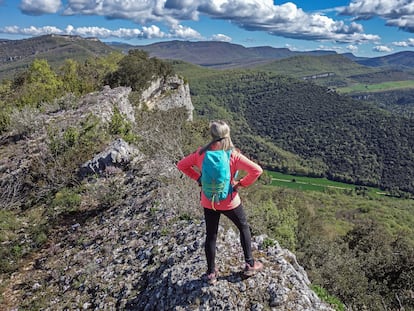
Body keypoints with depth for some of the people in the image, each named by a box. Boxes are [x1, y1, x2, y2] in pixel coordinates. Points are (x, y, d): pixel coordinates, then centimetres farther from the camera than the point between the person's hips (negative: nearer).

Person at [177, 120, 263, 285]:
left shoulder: (201, 153, -12)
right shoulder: (233, 155, -21)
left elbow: (181, 165, -1)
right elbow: (257, 170, -25)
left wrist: (198, 177, 2)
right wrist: (241, 183, -11)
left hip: (208, 202, 3)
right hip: (229, 202, -2)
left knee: (211, 236, 19)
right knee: (244, 228, 23)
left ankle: (211, 273, 31)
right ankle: (250, 264, 32)